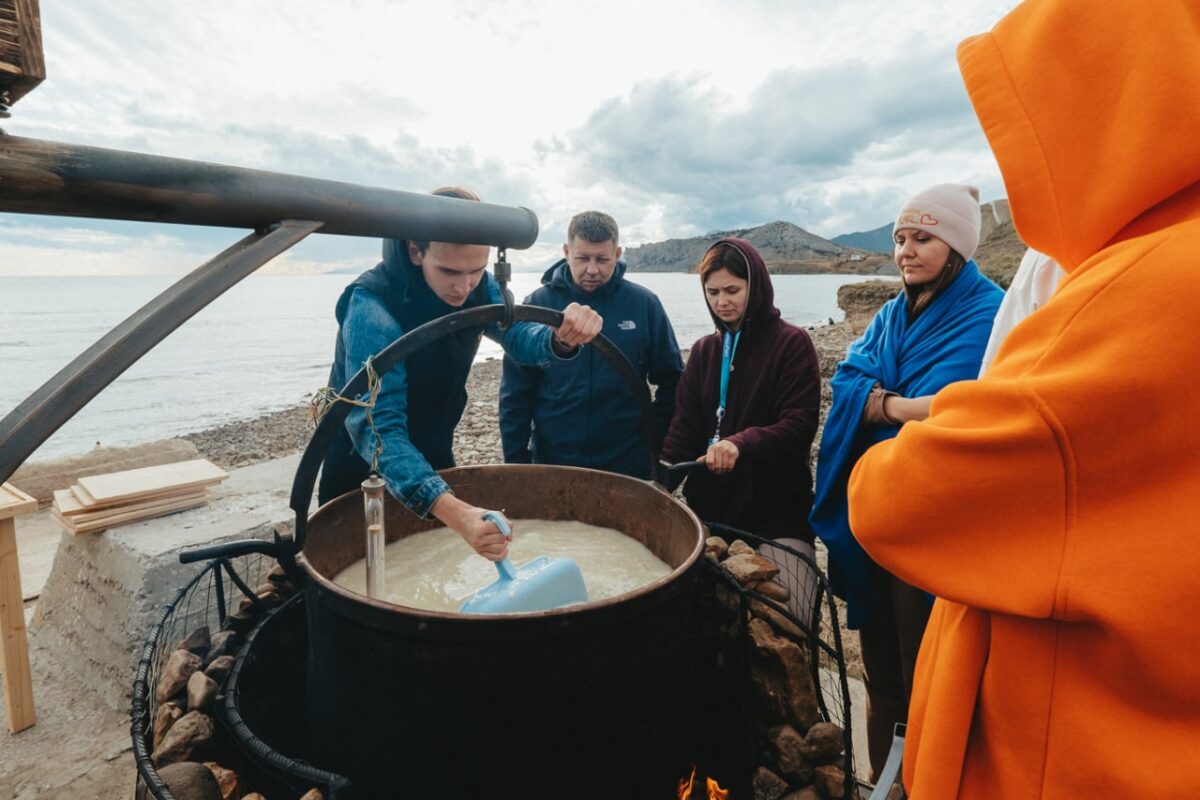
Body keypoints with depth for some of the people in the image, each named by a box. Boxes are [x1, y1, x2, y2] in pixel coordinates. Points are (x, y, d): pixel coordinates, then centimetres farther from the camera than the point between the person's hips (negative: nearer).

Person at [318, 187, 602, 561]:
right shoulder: (372, 307, -33)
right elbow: (376, 426, -40)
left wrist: (561, 339, -46)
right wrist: (452, 510, -54)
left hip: (434, 459, 5)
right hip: (363, 471, -5)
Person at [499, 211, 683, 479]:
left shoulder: (644, 303, -4)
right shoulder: (539, 303, -4)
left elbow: (671, 381, 6)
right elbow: (515, 393, -1)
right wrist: (516, 461, -3)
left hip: (628, 464, 0)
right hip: (551, 461, 0)